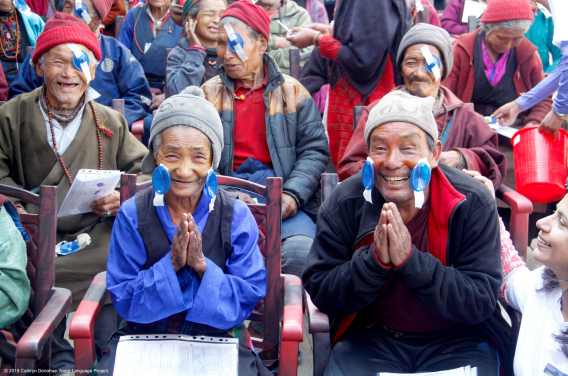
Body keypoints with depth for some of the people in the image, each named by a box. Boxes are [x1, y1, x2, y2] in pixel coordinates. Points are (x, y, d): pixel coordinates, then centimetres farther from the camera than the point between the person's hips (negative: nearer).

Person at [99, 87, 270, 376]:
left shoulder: (237, 216, -5)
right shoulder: (132, 214, -5)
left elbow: (248, 298, -7)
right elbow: (123, 300, -6)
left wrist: (202, 265, -22)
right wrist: (170, 264, -20)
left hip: (217, 341, 0)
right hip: (141, 340, 0)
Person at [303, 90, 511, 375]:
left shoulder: (473, 204, -11)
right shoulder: (343, 204, -9)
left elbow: (481, 302, -16)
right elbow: (319, 292, -10)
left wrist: (410, 260, -29)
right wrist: (375, 260, -26)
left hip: (458, 341, 1)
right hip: (369, 338, 0)